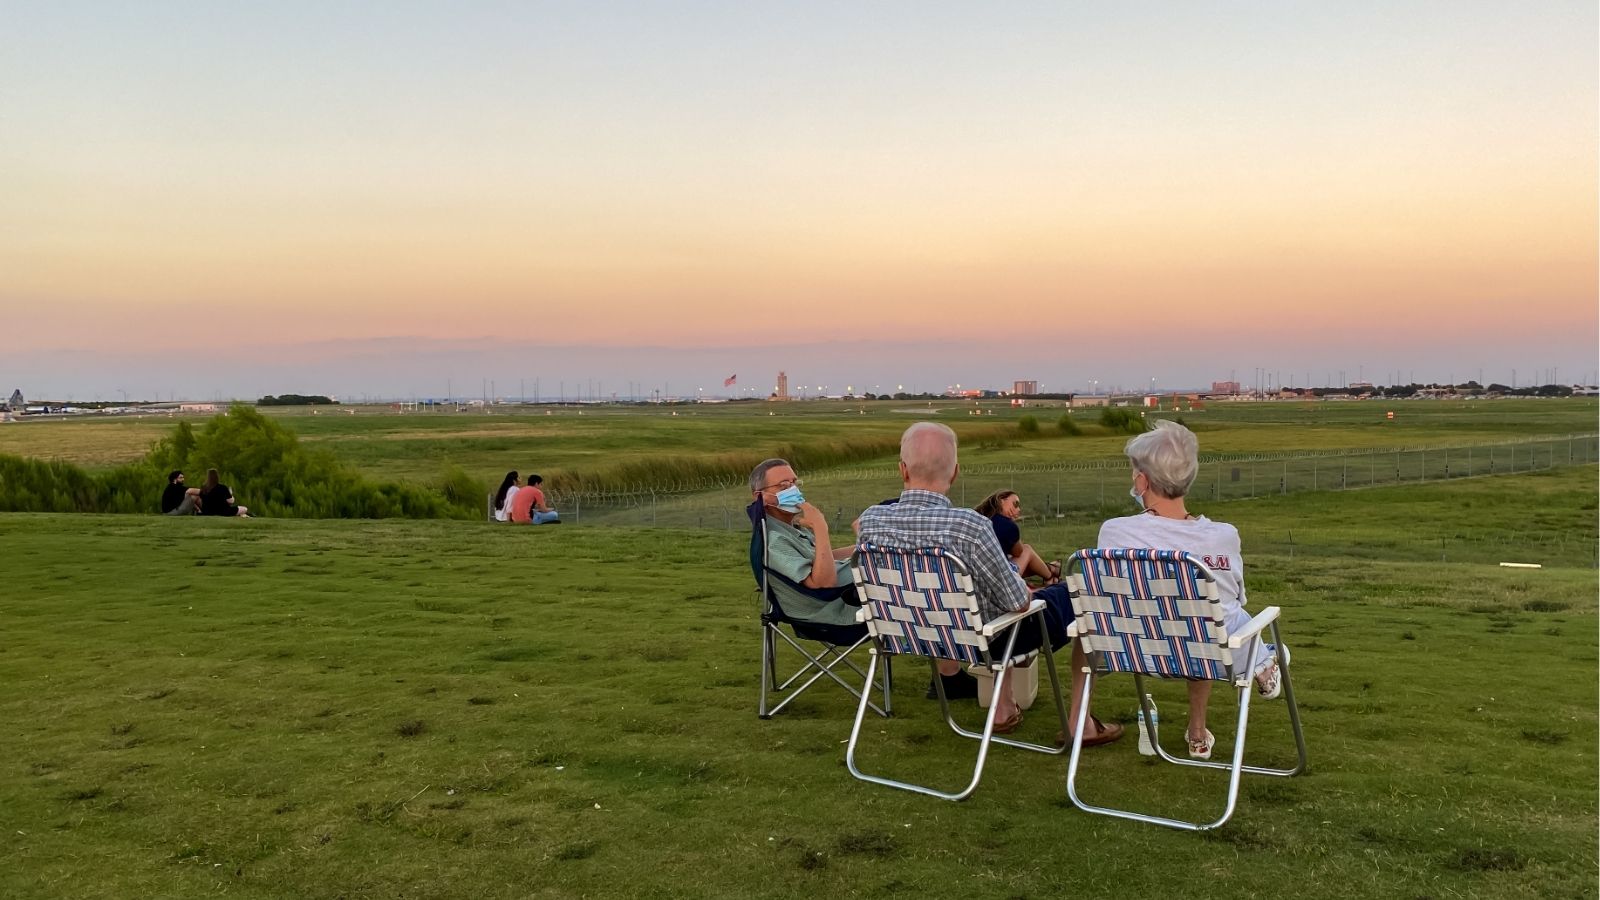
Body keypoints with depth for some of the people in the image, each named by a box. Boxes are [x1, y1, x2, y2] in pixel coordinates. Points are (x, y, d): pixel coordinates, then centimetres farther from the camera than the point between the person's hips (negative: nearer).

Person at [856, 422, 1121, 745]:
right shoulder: (969, 526, -35)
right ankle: (1079, 722, 20)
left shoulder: (870, 520, -18)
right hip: (988, 640, -5)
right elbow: (1018, 602, -23)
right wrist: (1025, 588, 2)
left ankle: (1003, 708, 41)